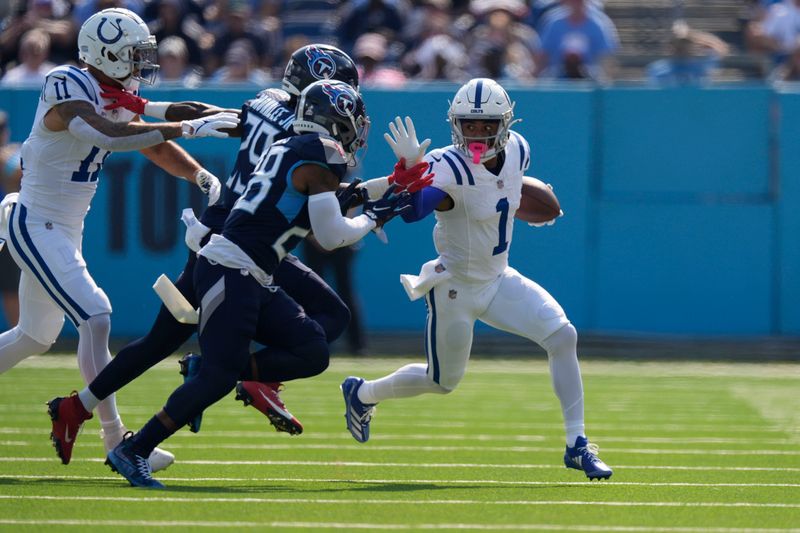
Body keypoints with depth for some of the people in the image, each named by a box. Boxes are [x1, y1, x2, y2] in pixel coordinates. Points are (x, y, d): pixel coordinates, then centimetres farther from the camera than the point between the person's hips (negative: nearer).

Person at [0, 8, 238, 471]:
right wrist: (189, 128, -37)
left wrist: (202, 175, -8)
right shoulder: (68, 91, -21)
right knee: (96, 318, -16)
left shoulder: (116, 99, 7)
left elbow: (156, 147, 12)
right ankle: (115, 440, -16)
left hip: (65, 232, 10)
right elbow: (109, 136, -37)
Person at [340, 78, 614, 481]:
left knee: (563, 336, -13)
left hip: (499, 280, 6)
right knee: (442, 382, 11)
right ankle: (362, 393, 39)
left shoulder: (517, 150, -6)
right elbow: (412, 210, -46)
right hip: (455, 288, -5)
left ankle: (577, 445, -5)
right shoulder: (447, 169, -27)